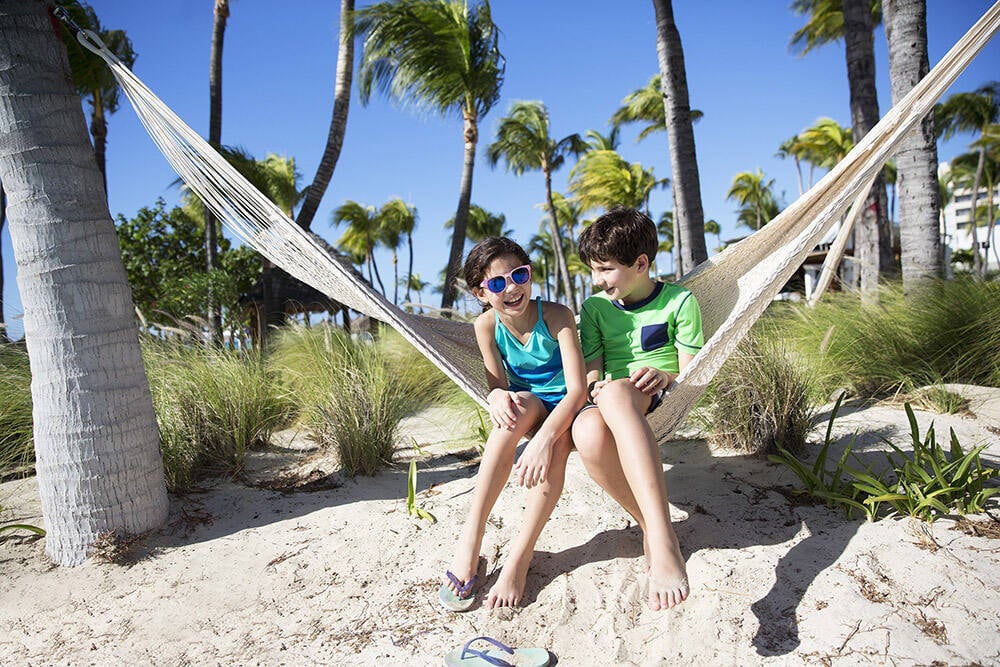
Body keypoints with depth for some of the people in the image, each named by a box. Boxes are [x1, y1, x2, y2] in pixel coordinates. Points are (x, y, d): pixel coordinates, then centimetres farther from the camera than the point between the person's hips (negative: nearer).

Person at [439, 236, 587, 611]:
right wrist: (497, 397, -36)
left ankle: (520, 557, -27)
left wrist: (543, 439, -45)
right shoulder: (487, 325, -11)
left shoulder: (555, 316, -21)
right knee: (521, 404, -34)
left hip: (565, 407, -2)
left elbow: (578, 389, -29)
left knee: (556, 442, -37)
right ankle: (470, 541, -34)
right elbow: (497, 384, -10)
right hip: (525, 408, 2)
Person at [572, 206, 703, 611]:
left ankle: (662, 539, -52)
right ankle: (652, 525, -19)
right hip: (609, 405, 3)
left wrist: (662, 376, -19)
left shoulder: (679, 300, 6)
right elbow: (591, 372, 10)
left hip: (662, 402, -3)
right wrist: (593, 387, -15)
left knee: (617, 393, -43)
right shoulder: (594, 307, 14)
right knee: (588, 433, -39)